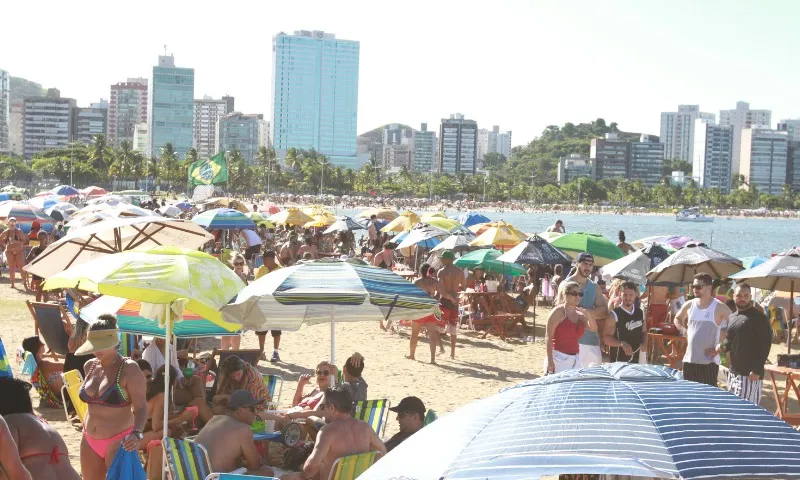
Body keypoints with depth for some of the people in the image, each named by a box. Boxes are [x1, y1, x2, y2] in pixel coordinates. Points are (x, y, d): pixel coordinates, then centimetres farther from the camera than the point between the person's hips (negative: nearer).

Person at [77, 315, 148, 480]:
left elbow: (141, 407, -20)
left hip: (119, 441, -7)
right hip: (90, 442, 7)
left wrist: (136, 434, -36)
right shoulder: (90, 366, 6)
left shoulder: (129, 369, -14)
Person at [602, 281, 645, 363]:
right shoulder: (614, 315, -11)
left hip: (636, 359, 5)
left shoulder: (640, 313, 7)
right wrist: (622, 344, -27)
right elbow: (606, 338, -13)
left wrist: (644, 343, -1)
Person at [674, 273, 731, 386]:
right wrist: (684, 330, 9)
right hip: (689, 360, 5)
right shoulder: (689, 305, 7)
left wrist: (721, 347, -10)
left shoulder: (719, 307, -7)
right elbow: (677, 319, 27)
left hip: (709, 361, -5)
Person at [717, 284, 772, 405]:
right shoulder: (732, 318, 15)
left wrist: (757, 370, -20)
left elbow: (765, 344, -15)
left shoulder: (758, 317, -10)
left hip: (750, 374, -9)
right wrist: (723, 347, 3)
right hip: (733, 372, 9)